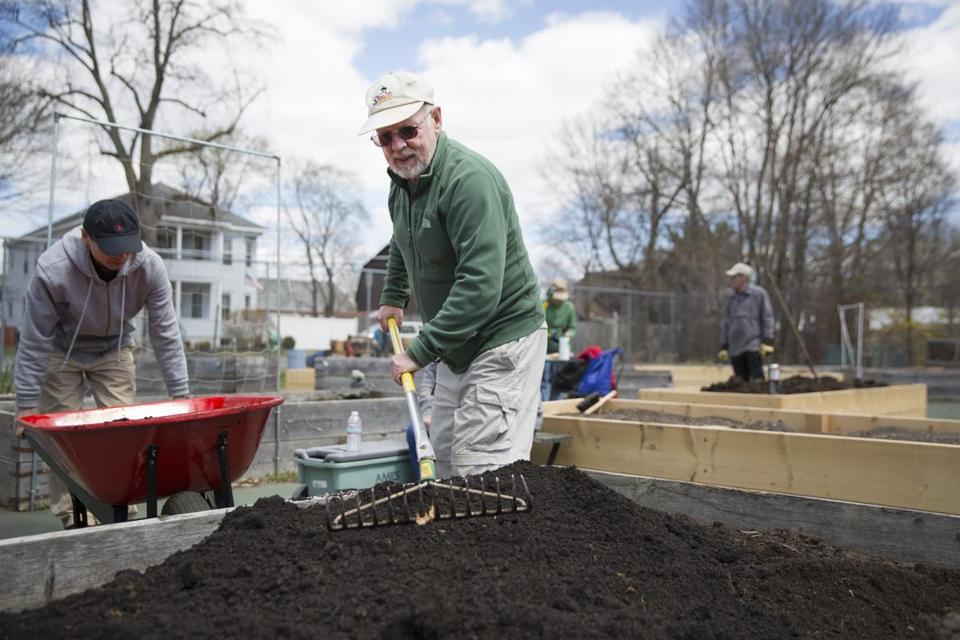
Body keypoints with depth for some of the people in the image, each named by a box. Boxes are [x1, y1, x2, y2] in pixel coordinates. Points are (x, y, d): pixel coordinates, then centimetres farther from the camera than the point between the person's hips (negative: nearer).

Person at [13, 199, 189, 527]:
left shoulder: (149, 267, -28)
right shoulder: (52, 270, -34)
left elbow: (166, 333, -19)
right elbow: (34, 342, -23)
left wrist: (180, 394, -18)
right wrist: (26, 404, -18)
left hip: (114, 349, 2)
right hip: (61, 351, -2)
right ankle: (71, 518, 4)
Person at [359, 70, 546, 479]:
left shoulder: (469, 179, -22)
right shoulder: (402, 180, 8)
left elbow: (481, 285, -30)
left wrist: (420, 351, -27)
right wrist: (393, 297, 30)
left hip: (502, 341, -9)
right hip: (455, 346, 9)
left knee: (483, 471, -15)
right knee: (445, 462, 12)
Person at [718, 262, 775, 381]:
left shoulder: (758, 293, 1)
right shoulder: (731, 299, 16)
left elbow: (767, 317, -2)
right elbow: (726, 323, 19)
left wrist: (767, 342, -10)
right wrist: (724, 346, 14)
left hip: (754, 345, -5)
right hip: (735, 347, 5)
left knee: (757, 378, -12)